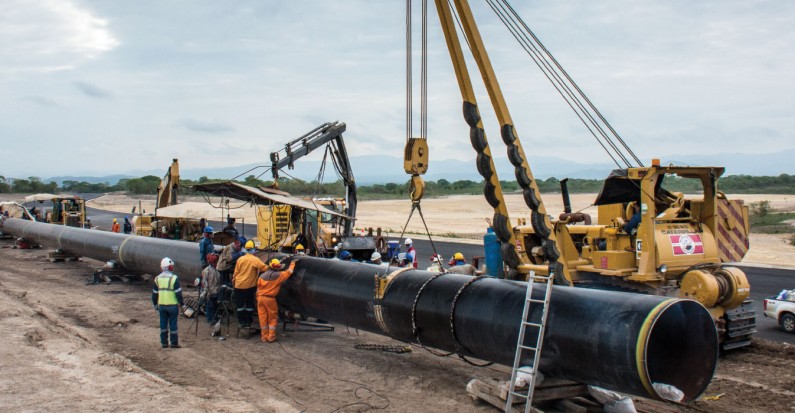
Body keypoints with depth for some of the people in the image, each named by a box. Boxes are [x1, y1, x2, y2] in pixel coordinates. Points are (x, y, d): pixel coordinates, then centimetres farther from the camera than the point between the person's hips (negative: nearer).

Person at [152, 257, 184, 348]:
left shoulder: (157, 278, 5)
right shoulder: (174, 278, -12)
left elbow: (154, 293, 11)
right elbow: (178, 293, -12)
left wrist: (155, 304, 21)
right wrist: (181, 303, -2)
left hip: (161, 305, 5)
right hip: (172, 305, -4)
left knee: (163, 324, 11)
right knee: (173, 324, 2)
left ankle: (163, 342, 16)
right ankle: (174, 343, 7)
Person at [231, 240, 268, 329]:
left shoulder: (240, 259, -1)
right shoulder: (255, 260, -12)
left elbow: (236, 272, 4)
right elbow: (265, 268, -19)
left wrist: (233, 281, 17)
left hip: (239, 285, 2)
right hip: (250, 286, -2)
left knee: (240, 304, 11)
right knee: (249, 304, 10)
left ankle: (242, 322, 13)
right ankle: (248, 322, 12)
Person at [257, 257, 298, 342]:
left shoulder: (262, 276, 4)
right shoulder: (278, 275, -8)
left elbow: (258, 287, 8)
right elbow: (288, 272, 6)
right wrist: (293, 263, 21)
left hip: (260, 298, 4)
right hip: (270, 298, -4)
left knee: (263, 319, 9)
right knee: (272, 319, 9)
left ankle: (264, 337, 15)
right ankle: (271, 337, 9)